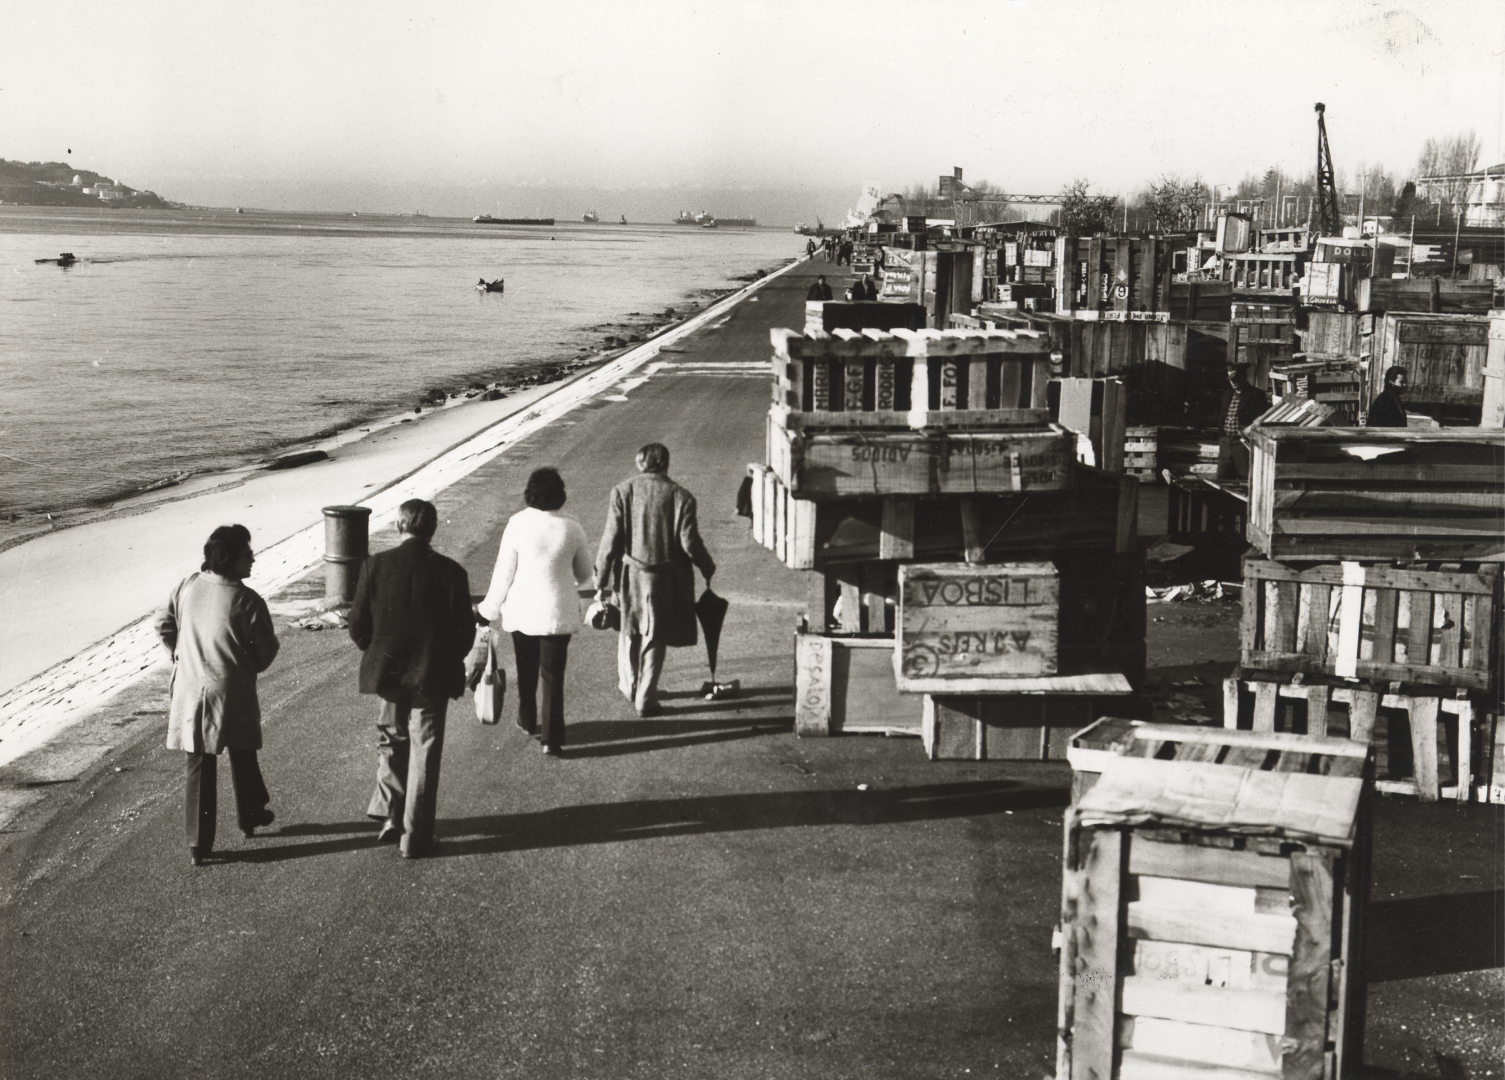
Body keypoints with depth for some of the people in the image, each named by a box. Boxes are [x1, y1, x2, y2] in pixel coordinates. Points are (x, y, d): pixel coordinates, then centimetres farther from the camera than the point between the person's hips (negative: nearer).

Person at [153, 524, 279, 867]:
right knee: (242, 757, 21)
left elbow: (162, 624, 8)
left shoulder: (188, 586, -5)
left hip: (191, 693, 3)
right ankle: (250, 816, 39)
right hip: (233, 694, -3)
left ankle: (199, 844, 10)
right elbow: (265, 652, -9)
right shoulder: (247, 602, -18)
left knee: (199, 768, 9)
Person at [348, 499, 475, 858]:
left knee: (391, 742, 23)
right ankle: (415, 838, 14)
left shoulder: (375, 566, -9)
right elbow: (465, 632, -8)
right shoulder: (450, 572, -12)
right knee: (424, 753, 9)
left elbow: (358, 627, -4)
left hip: (387, 672, 1)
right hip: (432, 677, -1)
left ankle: (390, 815, 21)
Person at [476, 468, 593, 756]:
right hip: (559, 611, 0)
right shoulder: (572, 529, -10)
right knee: (553, 674, 7)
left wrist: (491, 608, 6)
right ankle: (551, 738, 4)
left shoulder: (518, 524, -14)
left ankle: (528, 721, 39)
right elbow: (584, 574, 3)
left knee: (526, 669, 21)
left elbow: (503, 573, -8)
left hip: (522, 610, 0)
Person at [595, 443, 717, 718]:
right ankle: (645, 700, 14)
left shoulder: (622, 491, -8)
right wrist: (708, 568, 9)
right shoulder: (680, 497, -11)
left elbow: (610, 540, -8)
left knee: (630, 629, 23)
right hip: (665, 579, -1)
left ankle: (628, 685, 39)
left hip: (630, 575, 1)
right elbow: (690, 543, -10)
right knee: (654, 637, 10)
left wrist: (602, 581, 0)